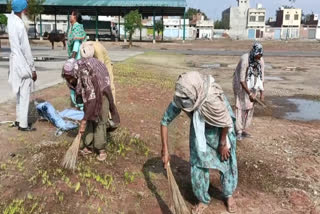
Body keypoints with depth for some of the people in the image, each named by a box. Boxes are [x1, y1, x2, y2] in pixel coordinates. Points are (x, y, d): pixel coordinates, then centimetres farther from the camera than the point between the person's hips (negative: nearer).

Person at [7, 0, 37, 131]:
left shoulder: (11, 19, 1)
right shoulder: (20, 25, -21)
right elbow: (26, 50, -18)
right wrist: (33, 69, -13)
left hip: (16, 62, 9)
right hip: (23, 64, -9)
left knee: (20, 94, 19)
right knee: (24, 95, 1)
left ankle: (19, 120, 30)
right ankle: (23, 124, 9)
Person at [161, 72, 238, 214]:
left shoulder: (212, 99, -43)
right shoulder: (179, 99, -32)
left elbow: (226, 122, -23)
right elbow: (165, 121, -17)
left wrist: (223, 144, -10)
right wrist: (165, 150, -17)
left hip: (219, 129, -3)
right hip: (199, 128, 3)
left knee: (226, 161, 12)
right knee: (198, 163, 4)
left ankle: (228, 195, 37)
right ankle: (203, 200, 26)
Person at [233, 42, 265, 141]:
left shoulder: (261, 61, -13)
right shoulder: (245, 60, -30)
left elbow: (261, 77, -5)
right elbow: (241, 80, -29)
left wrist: (262, 93, -10)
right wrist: (249, 94, -30)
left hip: (252, 84, 6)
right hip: (241, 84, -6)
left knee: (250, 106, 5)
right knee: (240, 106, -9)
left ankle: (244, 129, 14)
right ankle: (239, 131, -6)